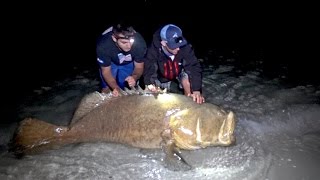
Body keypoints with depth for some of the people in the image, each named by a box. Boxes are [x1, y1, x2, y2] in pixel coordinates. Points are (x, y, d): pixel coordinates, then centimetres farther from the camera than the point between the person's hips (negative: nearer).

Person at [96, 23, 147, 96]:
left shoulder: (139, 42, -37)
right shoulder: (103, 45, -38)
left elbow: (139, 67, -20)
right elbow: (106, 71, -23)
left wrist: (134, 77, -43)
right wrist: (115, 87, -40)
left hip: (129, 63, 1)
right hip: (110, 62, -1)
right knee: (107, 89, 0)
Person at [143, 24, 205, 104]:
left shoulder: (185, 47, -36)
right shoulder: (153, 50, -35)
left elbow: (194, 67, -35)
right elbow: (148, 70, -30)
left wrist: (196, 90, -44)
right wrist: (150, 84, -49)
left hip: (180, 72, -1)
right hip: (162, 76, 1)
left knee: (187, 79, -28)